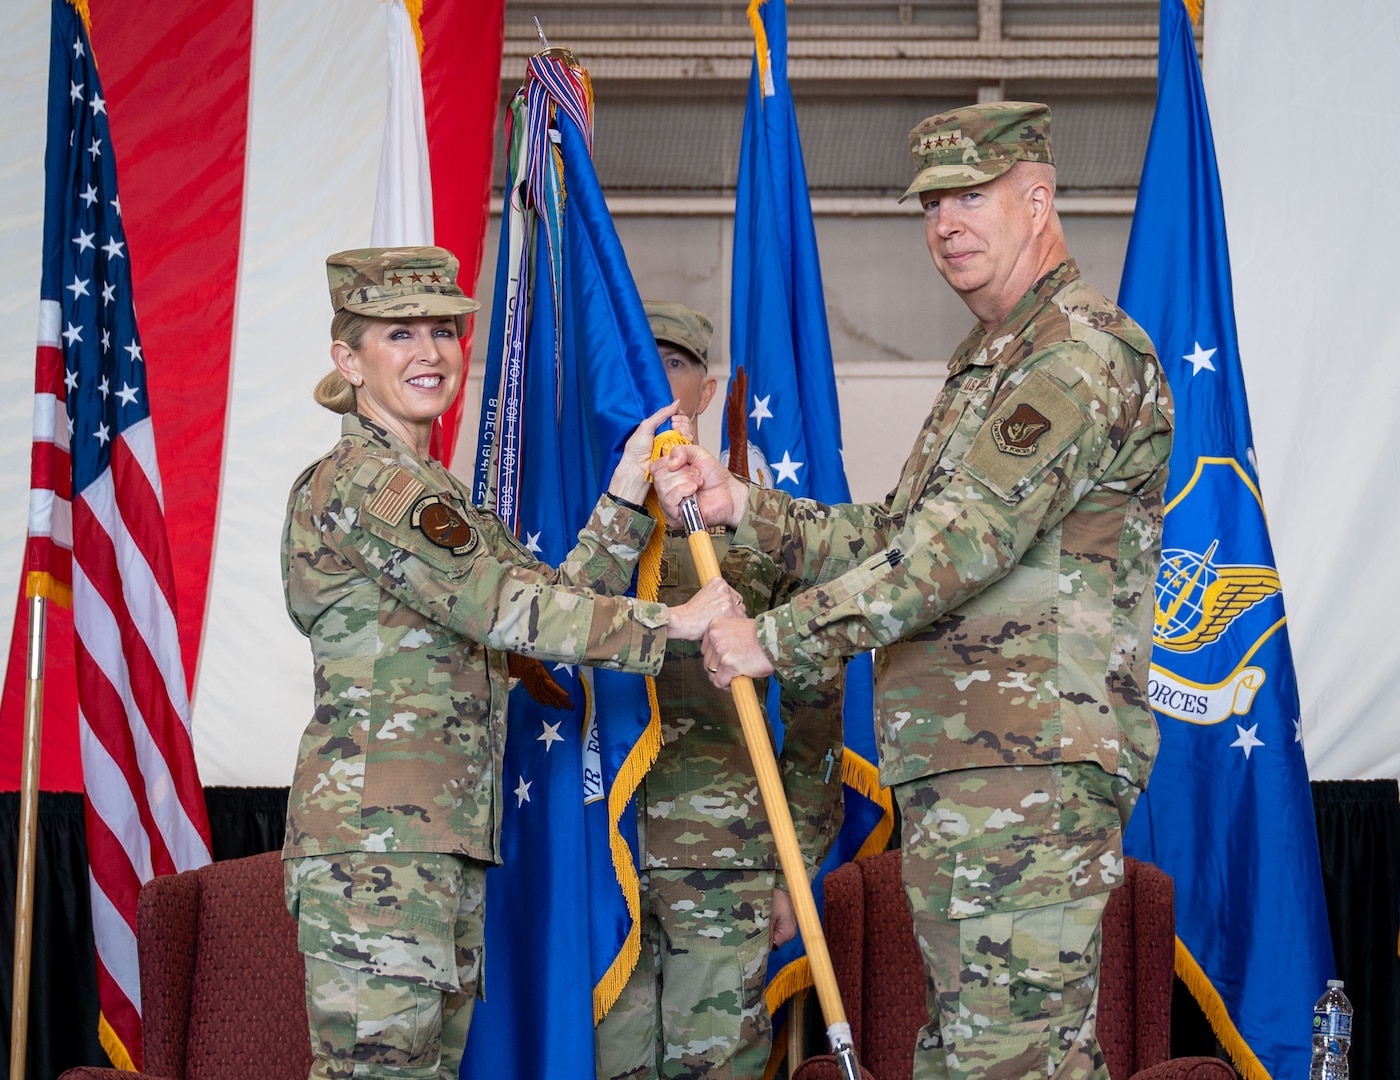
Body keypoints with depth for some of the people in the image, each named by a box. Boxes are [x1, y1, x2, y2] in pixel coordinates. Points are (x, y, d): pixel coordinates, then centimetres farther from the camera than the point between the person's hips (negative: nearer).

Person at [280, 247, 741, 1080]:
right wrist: (671, 623, -13)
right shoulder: (358, 482, -8)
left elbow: (557, 598, 16)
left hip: (445, 840, 10)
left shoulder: (437, 495, 23)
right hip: (375, 830, -10)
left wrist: (628, 493, 7)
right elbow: (504, 607, -16)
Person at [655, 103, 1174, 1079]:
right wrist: (741, 507, 10)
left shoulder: (1083, 353, -11)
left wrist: (777, 638, -17)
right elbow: (893, 537, 23)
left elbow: (965, 542, -21)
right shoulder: (989, 366, 24)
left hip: (1029, 768, -11)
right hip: (960, 772, 11)